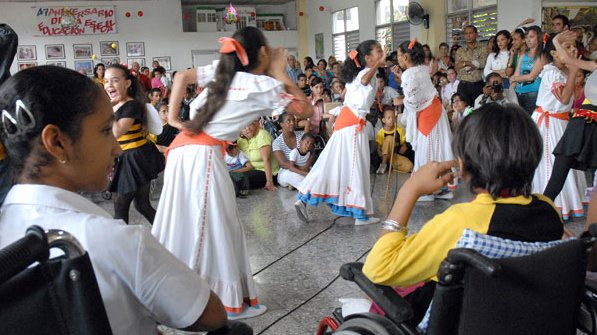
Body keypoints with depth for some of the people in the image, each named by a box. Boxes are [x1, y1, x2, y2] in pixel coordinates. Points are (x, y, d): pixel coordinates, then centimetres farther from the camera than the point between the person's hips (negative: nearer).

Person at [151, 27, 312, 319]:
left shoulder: (221, 71, 14)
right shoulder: (265, 85, -1)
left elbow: (182, 76, 14)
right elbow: (305, 109, 8)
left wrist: (173, 118, 12)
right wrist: (280, 73, 10)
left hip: (181, 149, 7)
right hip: (204, 156, -7)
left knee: (180, 224, 17)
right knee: (216, 228, 3)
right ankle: (231, 302, 16)